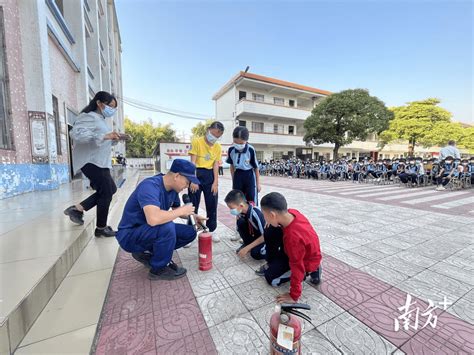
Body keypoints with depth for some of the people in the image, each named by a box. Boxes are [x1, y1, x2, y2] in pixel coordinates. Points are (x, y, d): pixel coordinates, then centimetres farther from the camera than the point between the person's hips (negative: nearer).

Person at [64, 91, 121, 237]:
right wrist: (104, 136, -33)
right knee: (106, 193, -4)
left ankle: (77, 209, 21)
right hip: (92, 162, -10)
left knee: (111, 189, 16)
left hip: (99, 162, 10)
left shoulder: (100, 119, 20)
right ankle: (101, 228, 11)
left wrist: (113, 139, 7)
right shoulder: (90, 117, -11)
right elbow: (76, 133, -28)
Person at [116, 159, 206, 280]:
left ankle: (147, 253, 8)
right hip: (129, 235, -8)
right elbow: (153, 219, -46)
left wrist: (193, 216, -6)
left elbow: (176, 209, 13)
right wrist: (181, 211, -30)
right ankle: (158, 269, -8)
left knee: (190, 232, -3)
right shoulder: (150, 186, -30)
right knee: (167, 227, -35)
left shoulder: (172, 188, -4)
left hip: (153, 231, 8)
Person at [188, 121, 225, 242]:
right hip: (197, 174, -3)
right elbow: (193, 162, -10)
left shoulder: (218, 147, 6)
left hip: (210, 175, 4)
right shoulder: (197, 142, -6)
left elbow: (216, 165, 4)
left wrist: (215, 182, -5)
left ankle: (211, 230, 24)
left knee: (212, 205, 8)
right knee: (193, 205, 3)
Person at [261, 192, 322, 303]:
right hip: (306, 250, 7)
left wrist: (294, 295, -20)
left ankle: (310, 271, 3)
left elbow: (297, 266, -31)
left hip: (307, 261, -7)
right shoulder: (292, 212, -22)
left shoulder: (292, 236, -42)